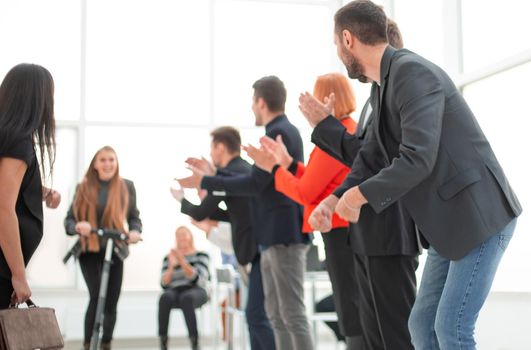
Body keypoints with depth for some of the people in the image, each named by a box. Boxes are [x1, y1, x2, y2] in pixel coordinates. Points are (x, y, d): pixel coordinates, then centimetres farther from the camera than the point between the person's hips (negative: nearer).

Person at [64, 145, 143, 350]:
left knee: (111, 302, 7)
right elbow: (69, 220, 0)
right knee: (96, 296, -16)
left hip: (115, 250, 2)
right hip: (88, 251, -2)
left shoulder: (126, 187, 1)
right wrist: (78, 226, -23)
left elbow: (134, 217, 6)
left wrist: (135, 231, -16)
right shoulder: (84, 187, 0)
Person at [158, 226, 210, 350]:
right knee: (165, 297, -35)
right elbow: (164, 284, 3)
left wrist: (182, 262, -18)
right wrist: (171, 266, -13)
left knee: (186, 298, -39)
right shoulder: (168, 258, 15)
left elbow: (197, 279, -8)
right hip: (175, 291, 2)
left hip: (196, 291, -2)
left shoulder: (201, 255, 9)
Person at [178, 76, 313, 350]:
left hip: (284, 236, -10)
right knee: (277, 316, 12)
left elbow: (255, 184, -18)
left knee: (293, 315, -8)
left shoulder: (278, 133, -13)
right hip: (275, 236, 10)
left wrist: (204, 182, -11)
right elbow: (265, 183, 21)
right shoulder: (284, 131, 18)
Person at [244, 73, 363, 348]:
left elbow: (305, 193, -14)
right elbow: (320, 182, 17)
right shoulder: (353, 132, 14)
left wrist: (273, 168, -2)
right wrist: (287, 162, 14)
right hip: (353, 230, 10)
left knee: (354, 317, -6)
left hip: (342, 233, -10)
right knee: (359, 314, 14)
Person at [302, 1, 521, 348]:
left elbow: (417, 159, -27)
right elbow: (370, 157, 17)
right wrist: (333, 200, 4)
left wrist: (358, 196, -16)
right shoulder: (383, 86, 12)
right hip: (450, 221, 9)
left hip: (481, 215, -9)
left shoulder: (413, 72, -18)